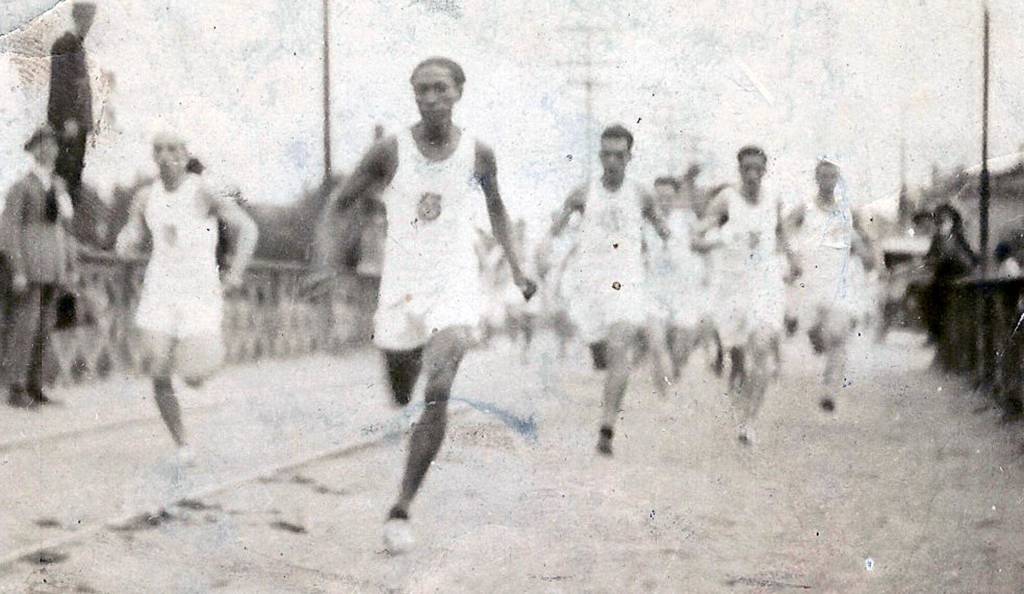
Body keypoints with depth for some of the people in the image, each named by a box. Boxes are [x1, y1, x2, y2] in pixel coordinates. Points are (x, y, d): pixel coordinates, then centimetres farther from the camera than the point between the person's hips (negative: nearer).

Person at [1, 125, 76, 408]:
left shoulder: (59, 185, 13)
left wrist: (67, 266, 14)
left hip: (53, 264, 7)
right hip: (30, 261, -7)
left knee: (45, 326, 8)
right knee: (24, 324, -7)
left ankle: (34, 387, 14)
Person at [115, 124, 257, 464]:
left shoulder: (204, 193, -9)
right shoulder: (146, 197, 4)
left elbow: (246, 228, -13)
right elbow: (128, 243, 10)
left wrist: (237, 271, -28)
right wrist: (125, 243, -16)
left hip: (199, 292, -4)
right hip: (159, 292, 4)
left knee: (193, 379, -8)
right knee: (159, 376, -5)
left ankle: (212, 353, 29)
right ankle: (182, 445, 13)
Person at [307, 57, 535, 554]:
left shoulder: (478, 154, -1)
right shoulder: (390, 153, -4)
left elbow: (495, 207, 18)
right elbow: (339, 203, 5)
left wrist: (515, 267, 12)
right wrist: (327, 262, -8)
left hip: (456, 287, -1)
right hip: (400, 286, 1)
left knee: (437, 395, -21)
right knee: (400, 398, 13)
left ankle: (402, 508, -14)